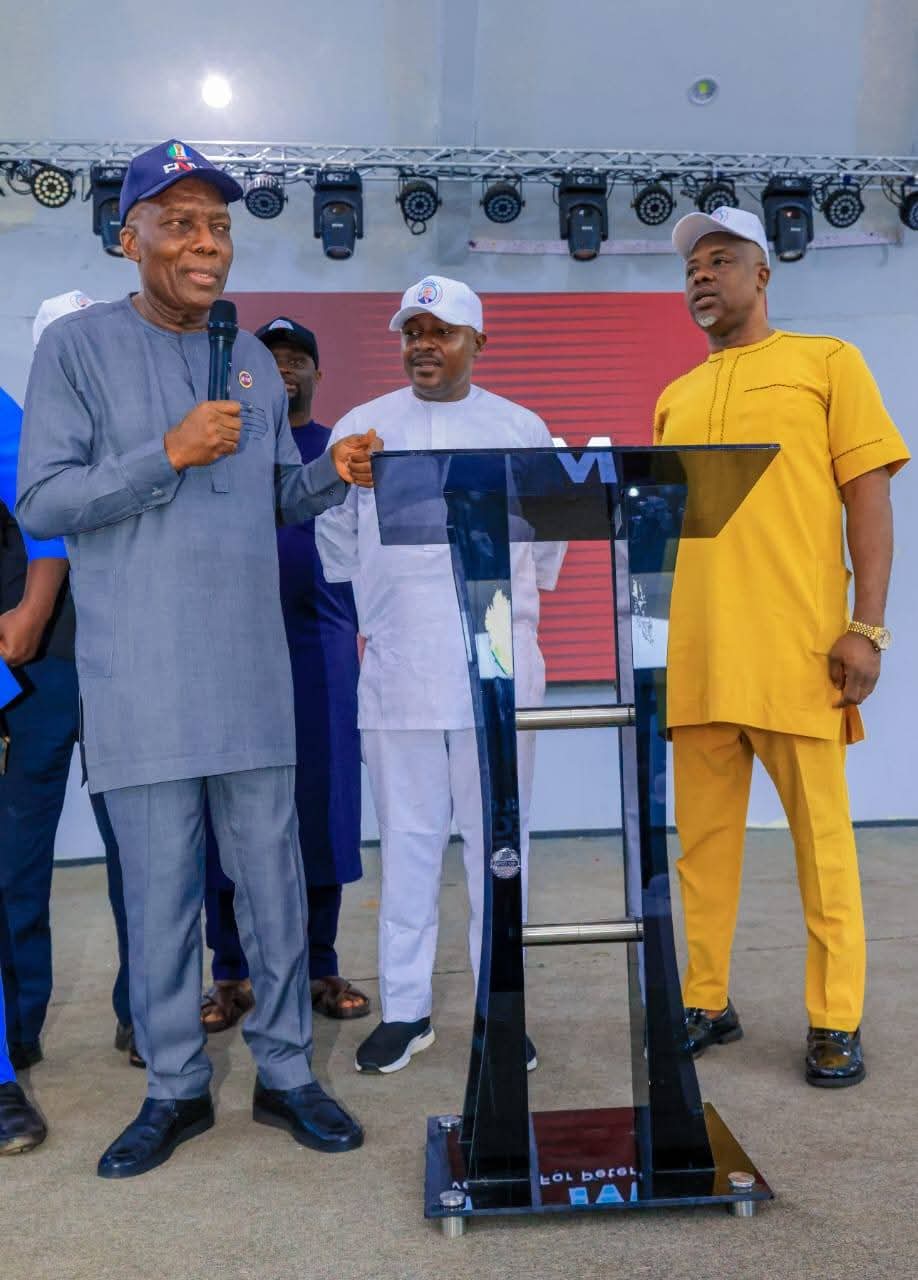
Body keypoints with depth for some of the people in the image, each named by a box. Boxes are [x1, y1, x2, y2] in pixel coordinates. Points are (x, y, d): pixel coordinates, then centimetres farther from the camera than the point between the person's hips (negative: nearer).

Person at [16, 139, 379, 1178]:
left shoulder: (254, 362, 14)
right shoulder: (78, 346, -1)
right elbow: (40, 502, -7)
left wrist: (332, 473, -3)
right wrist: (168, 454, -16)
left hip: (251, 671, 4)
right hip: (140, 680, -4)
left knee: (272, 877, 8)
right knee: (160, 887, 4)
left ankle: (284, 1073, 22)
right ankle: (175, 1088, 20)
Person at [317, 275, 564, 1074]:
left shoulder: (522, 429, 7)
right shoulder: (361, 429, 7)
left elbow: (549, 536, 16)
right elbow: (335, 536, 14)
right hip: (397, 671, 0)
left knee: (497, 842, 5)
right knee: (408, 842, 6)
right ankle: (405, 1009, 17)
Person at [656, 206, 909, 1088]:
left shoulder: (825, 362, 8)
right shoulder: (675, 398, 19)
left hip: (797, 650, -4)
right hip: (697, 654, 4)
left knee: (821, 835, 2)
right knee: (702, 835, 8)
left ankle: (835, 1022, 14)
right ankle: (707, 1003, 21)